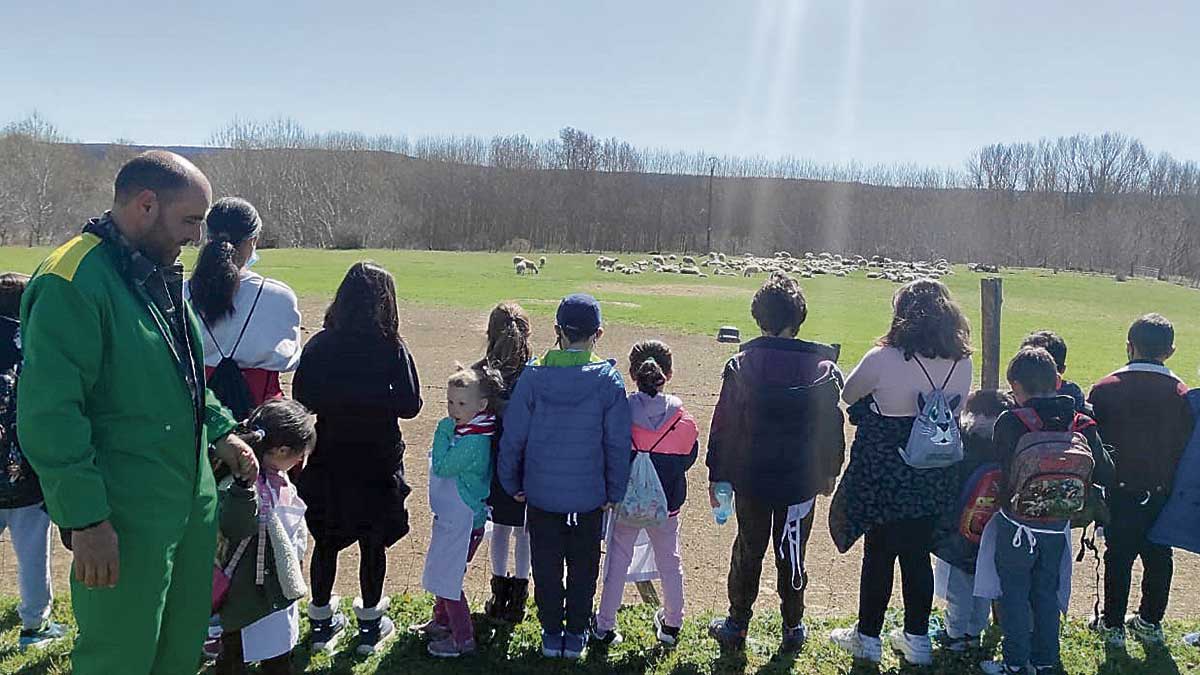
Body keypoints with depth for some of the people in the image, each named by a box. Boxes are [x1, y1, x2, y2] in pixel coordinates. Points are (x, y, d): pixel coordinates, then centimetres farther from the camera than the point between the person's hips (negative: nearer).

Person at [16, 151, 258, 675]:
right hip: (124, 519, -8)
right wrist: (84, 518, -22)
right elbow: (50, 415, -22)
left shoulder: (160, 274, 11)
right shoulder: (73, 283, -19)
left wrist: (219, 431, 12)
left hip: (192, 499, 9)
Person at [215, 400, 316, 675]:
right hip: (248, 597, -9)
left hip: (279, 589, 9)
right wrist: (244, 485, -49)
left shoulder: (280, 482, 5)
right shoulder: (238, 486, -24)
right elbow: (235, 528, -39)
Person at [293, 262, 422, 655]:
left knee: (325, 541, 15)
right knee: (373, 543, 12)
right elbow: (410, 404, -12)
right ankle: (370, 623, 25)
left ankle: (322, 621, 28)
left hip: (327, 461, 2)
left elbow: (302, 399, -7)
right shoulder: (391, 347, -14)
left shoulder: (318, 345, -8)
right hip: (377, 462, -2)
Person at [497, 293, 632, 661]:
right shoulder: (609, 379, -12)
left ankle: (551, 635, 28)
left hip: (541, 494, 0)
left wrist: (513, 484, 7)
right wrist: (614, 492, 5)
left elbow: (512, 437, -6)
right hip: (589, 496, 0)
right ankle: (576, 635, 28)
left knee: (546, 568, 16)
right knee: (583, 568, 17)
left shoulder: (534, 375, -11)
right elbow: (619, 444, -7)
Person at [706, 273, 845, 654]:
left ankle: (737, 625, 26)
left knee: (748, 551, 15)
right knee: (792, 553, 15)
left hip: (751, 480, 0)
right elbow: (832, 427, 1)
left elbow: (723, 426, -6)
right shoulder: (823, 369, -7)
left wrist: (718, 475, 4)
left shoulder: (741, 367, -10)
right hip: (801, 481, 1)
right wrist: (830, 471, 15)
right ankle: (793, 628, 28)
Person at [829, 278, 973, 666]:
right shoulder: (962, 363, -5)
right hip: (933, 481, 4)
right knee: (918, 555, 16)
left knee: (878, 555, 9)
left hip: (883, 477, -4)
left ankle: (867, 637, 23)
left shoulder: (883, 359, -18)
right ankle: (917, 638, 28)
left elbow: (848, 395, -3)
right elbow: (956, 410, 7)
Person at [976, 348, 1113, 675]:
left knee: (1015, 595, 10)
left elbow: (1004, 473, -14)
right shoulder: (1081, 425, -6)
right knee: (1047, 593, 18)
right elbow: (1106, 475, -4)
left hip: (1016, 526, -4)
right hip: (1057, 528, 4)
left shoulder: (1010, 422, -17)